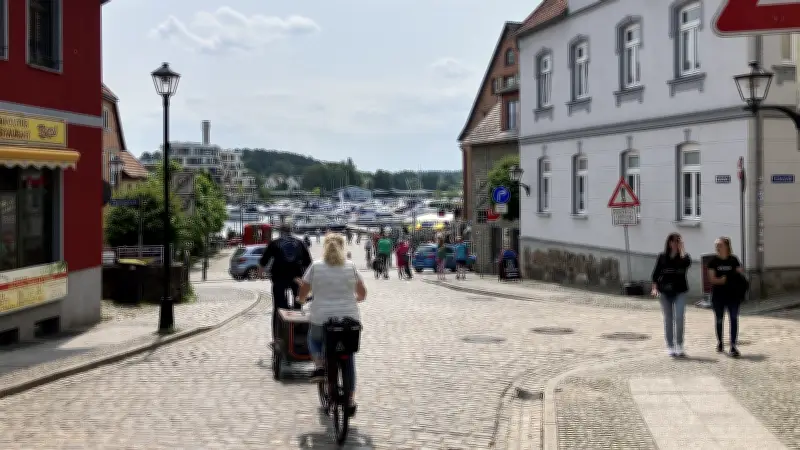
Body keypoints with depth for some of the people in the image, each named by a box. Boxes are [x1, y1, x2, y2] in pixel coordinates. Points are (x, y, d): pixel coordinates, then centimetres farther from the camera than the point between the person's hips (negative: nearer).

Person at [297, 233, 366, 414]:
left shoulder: (315, 267, -2)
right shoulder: (351, 267, 2)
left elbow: (302, 295, 3)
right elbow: (362, 294, 9)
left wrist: (302, 299, 25)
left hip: (321, 319, -1)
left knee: (314, 340, 32)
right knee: (349, 358, 18)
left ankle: (320, 365, 6)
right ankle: (350, 400, 16)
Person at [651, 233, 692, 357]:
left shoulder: (683, 257, 2)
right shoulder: (662, 257, 4)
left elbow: (687, 263, -22)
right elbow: (656, 274, 5)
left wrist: (682, 250, -14)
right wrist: (655, 287, -6)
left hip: (680, 292, -1)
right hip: (665, 292, 1)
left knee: (679, 318, -13)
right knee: (668, 319, 6)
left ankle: (679, 346, -2)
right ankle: (670, 347, 15)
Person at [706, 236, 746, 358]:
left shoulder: (733, 260, 3)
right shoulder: (714, 261, -1)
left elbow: (739, 273, 8)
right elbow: (712, 278, -6)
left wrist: (740, 273, -14)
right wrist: (721, 280, -24)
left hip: (733, 294, 0)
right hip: (718, 294, 0)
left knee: (734, 319, -6)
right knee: (719, 319, 11)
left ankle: (733, 346, -4)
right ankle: (720, 343, 30)